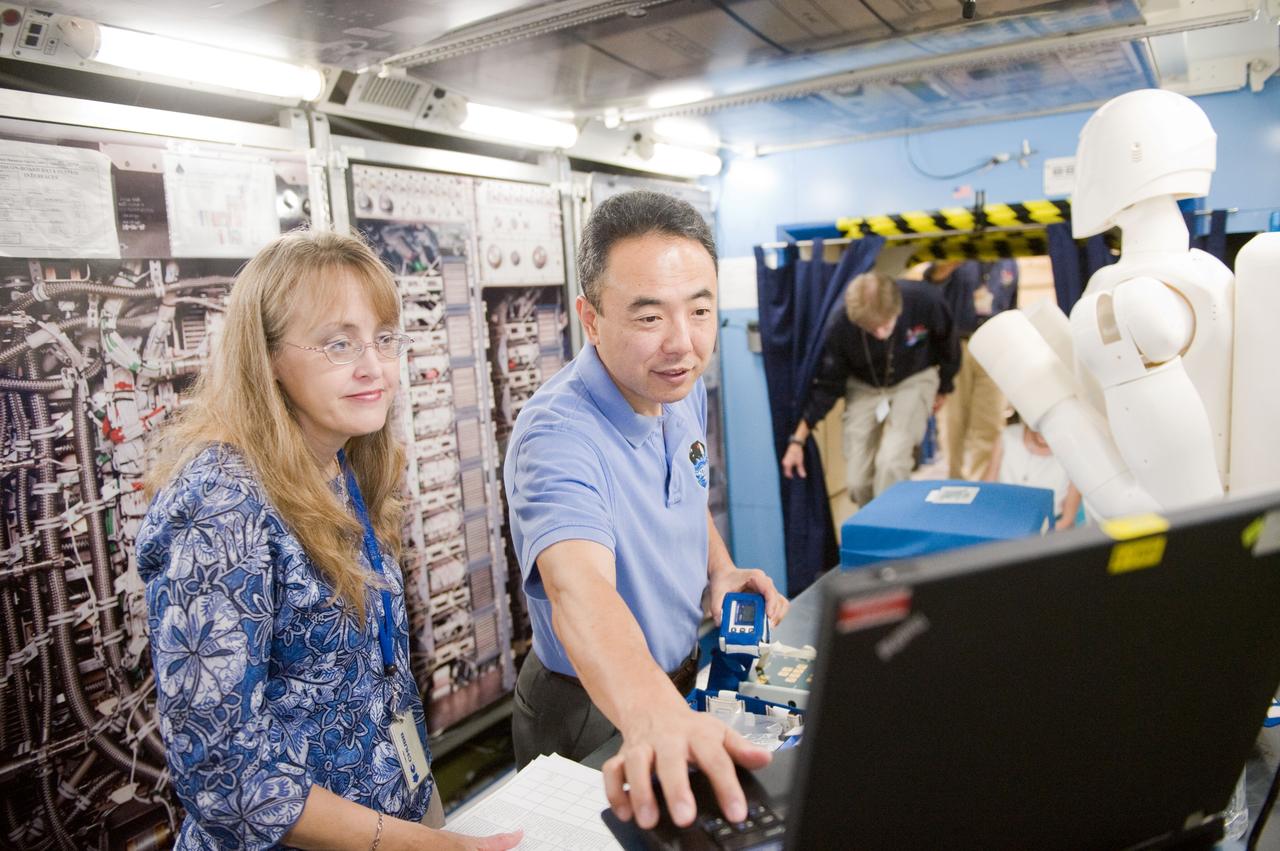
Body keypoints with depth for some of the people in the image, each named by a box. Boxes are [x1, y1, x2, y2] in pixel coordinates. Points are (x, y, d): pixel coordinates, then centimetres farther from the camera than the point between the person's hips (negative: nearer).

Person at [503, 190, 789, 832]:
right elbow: (580, 592, -50)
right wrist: (653, 717, -67)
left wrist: (719, 569, -5)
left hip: (687, 677, 7)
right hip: (591, 711, -6)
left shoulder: (684, 390, -7)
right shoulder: (558, 435, -33)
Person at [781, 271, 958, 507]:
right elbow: (826, 384, -14)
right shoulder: (839, 325, -28)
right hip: (863, 387, 1)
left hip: (913, 380, -1)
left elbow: (946, 343, -7)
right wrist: (798, 440, -14)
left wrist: (943, 389, 9)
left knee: (891, 462, -23)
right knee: (857, 480, -3)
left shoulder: (924, 300, -30)